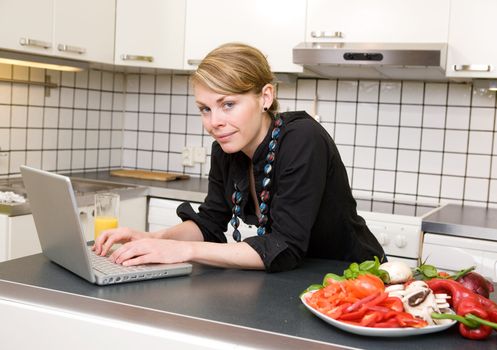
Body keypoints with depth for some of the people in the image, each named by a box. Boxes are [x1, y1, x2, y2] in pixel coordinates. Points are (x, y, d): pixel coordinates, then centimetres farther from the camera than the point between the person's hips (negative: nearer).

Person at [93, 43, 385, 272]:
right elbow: (210, 223, 2)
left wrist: (184, 250, -34)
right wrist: (151, 240, -16)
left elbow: (286, 249, -30)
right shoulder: (226, 150, -6)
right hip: (290, 278, 5)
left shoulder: (302, 142, -26)